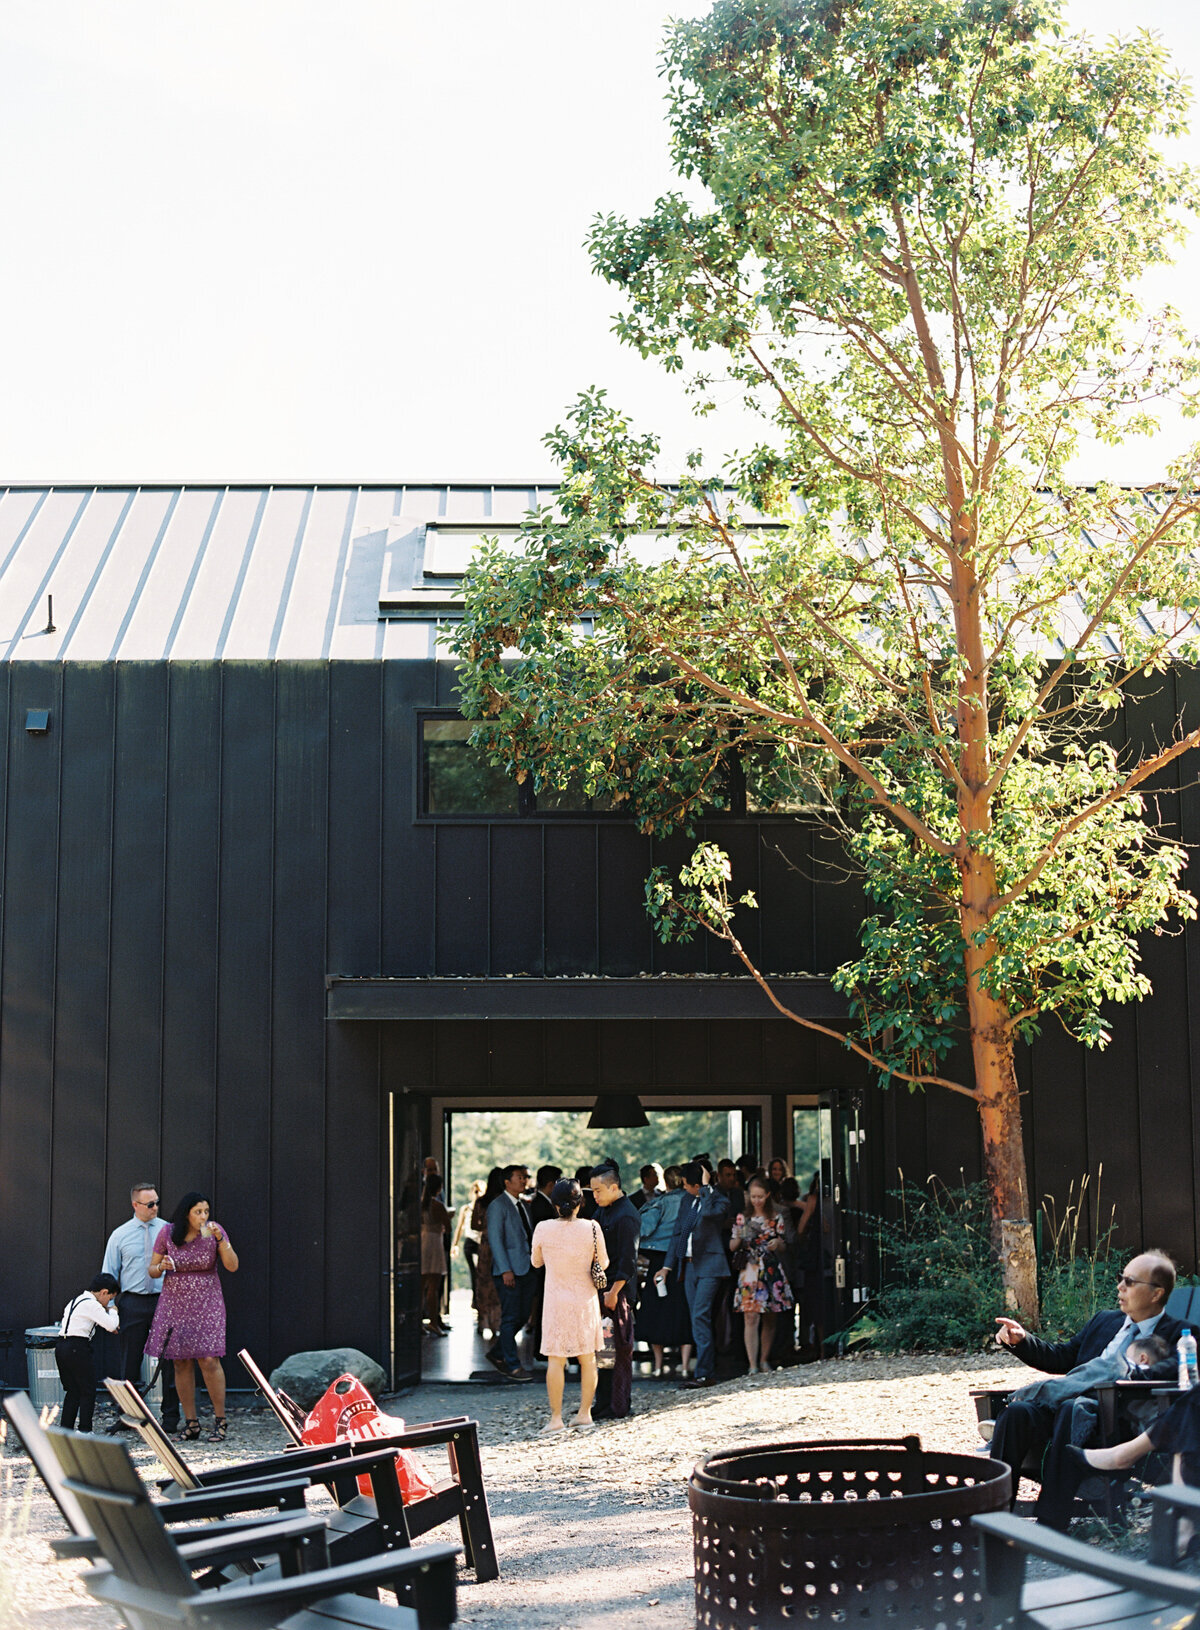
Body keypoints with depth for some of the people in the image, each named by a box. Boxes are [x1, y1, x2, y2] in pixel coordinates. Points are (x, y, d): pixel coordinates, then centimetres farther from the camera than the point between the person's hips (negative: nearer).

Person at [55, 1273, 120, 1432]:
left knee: (73, 1390, 15)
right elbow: (111, 1325, -15)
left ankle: (65, 1429, 15)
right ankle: (85, 1429, 1)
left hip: (61, 1347, 9)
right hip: (77, 1348, -9)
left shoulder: (76, 1300, 19)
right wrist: (113, 1312, 6)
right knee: (88, 1390, 0)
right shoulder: (91, 1304, -11)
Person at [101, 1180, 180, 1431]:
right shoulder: (119, 1236, 7)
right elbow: (109, 1274, 9)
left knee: (169, 1361, -1)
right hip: (133, 1303, 0)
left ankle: (170, 1417, 5)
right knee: (130, 1363, 4)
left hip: (165, 1299, 0)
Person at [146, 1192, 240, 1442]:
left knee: (208, 1360, -11)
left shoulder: (214, 1231, -5)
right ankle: (190, 1422, 11)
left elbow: (232, 1266, -10)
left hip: (206, 1303, -2)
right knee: (181, 1363, 2)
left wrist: (220, 1239, -22)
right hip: (175, 1303, 2)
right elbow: (152, 1271, 5)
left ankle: (220, 1419, 1)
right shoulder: (167, 1233, -3)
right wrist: (162, 1267, -18)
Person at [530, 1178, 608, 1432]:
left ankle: (556, 1418, 1)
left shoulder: (543, 1229, -9)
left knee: (555, 1360, 3)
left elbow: (536, 1262, 7)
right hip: (585, 1299, 1)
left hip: (556, 1301, -1)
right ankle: (584, 1413, 17)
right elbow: (603, 1263, 3)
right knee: (588, 1357, 12)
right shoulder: (591, 1228, -10)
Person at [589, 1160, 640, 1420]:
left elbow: (627, 1260, -17)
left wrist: (614, 1292, -16)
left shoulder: (625, 1216, -15)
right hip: (603, 1287, 9)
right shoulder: (604, 1211, 13)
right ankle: (604, 1404, 17)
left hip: (619, 1291, -9)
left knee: (618, 1349, -2)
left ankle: (617, 1408, 4)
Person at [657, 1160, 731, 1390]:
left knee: (700, 1317, -15)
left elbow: (709, 1212, -30)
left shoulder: (719, 1201, -6)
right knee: (698, 1321, 7)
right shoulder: (688, 1202, 15)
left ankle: (704, 1374, -15)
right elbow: (678, 1233, 19)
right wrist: (668, 1266, 16)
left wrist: (706, 1187, -19)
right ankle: (709, 1369, 12)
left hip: (709, 1267, -8)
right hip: (690, 1265, 8)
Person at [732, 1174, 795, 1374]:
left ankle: (764, 1360, 20)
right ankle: (753, 1365, -13)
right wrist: (739, 1239, -13)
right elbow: (732, 1246, 8)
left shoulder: (776, 1217, 8)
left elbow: (784, 1246, 11)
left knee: (770, 1319, 6)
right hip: (749, 1270, -1)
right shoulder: (742, 1217, 7)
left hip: (772, 1270, 1)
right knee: (751, 1318, -11)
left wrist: (778, 1244, -11)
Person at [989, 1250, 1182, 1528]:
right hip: (1065, 1404, 6)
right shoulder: (1104, 1322, 29)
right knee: (1017, 1410, -24)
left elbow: (1169, 1371, -12)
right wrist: (1022, 1340, 15)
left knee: (1074, 1409, -38)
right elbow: (1062, 1357, 32)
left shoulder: (1176, 1335, 9)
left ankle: (1050, 1523, -41)